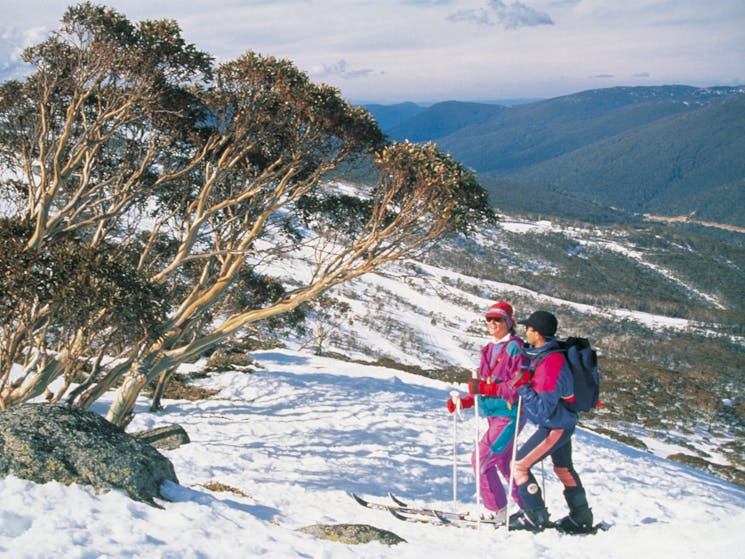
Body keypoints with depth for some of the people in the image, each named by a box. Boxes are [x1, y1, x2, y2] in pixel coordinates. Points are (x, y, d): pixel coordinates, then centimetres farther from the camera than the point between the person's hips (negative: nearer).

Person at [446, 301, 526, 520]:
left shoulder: (514, 348, -13)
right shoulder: (489, 349, 13)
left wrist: (485, 388, -26)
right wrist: (464, 401, 5)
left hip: (510, 414, -9)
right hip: (494, 415, 9)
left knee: (481, 459, -10)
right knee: (504, 463, 16)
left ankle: (496, 510, 3)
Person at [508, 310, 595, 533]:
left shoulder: (550, 364, -30)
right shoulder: (541, 354, -1)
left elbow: (542, 410, -29)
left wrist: (523, 387, -26)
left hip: (555, 427, -10)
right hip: (564, 422, 10)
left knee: (519, 464, -4)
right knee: (563, 468, 24)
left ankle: (536, 516, 2)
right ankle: (581, 518, 36)